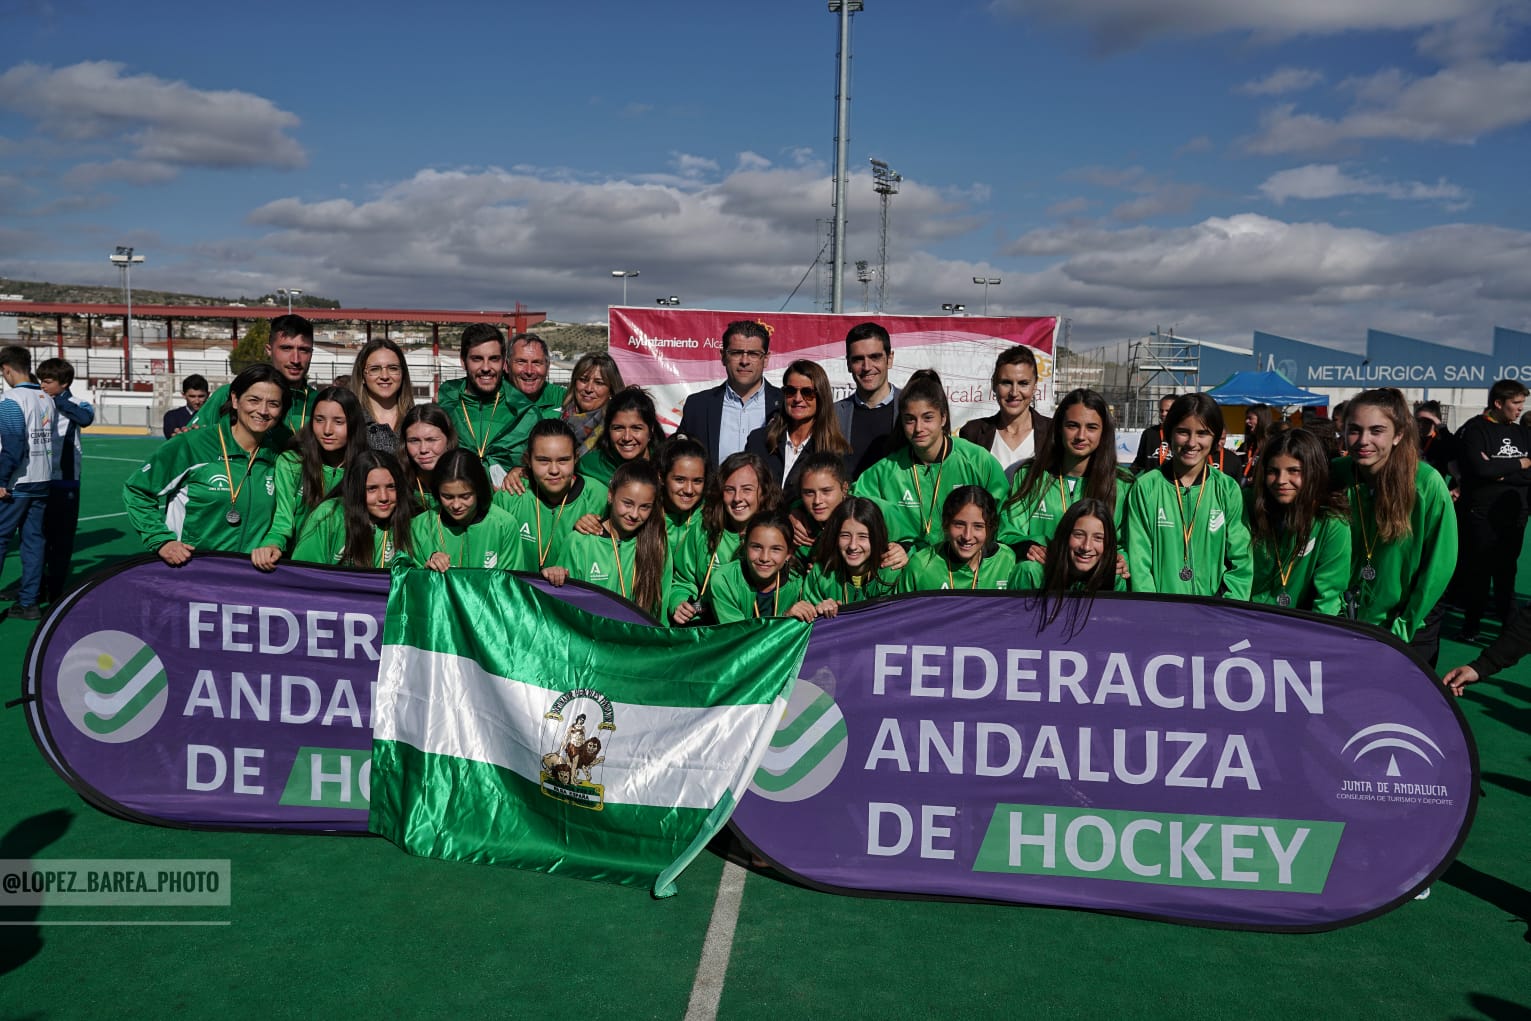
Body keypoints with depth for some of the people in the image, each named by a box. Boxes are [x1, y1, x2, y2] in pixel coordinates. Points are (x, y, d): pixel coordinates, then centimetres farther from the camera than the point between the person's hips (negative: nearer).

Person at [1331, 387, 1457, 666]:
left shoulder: (1427, 483, -18)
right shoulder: (1335, 475, -10)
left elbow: (1439, 564, -14)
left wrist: (1402, 627, -13)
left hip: (1409, 632, -2)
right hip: (1347, 623, 3)